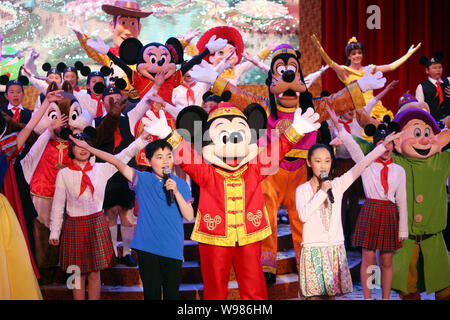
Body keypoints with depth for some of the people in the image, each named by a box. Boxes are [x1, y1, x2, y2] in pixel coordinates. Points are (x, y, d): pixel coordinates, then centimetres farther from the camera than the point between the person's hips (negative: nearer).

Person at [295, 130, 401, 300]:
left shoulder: (337, 185, 5)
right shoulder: (302, 189, 0)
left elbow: (362, 165, 0)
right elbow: (303, 215, -16)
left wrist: (384, 145, -5)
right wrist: (322, 192, -15)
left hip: (335, 249, 2)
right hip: (312, 248, -2)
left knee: (331, 293, 5)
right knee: (313, 294, -3)